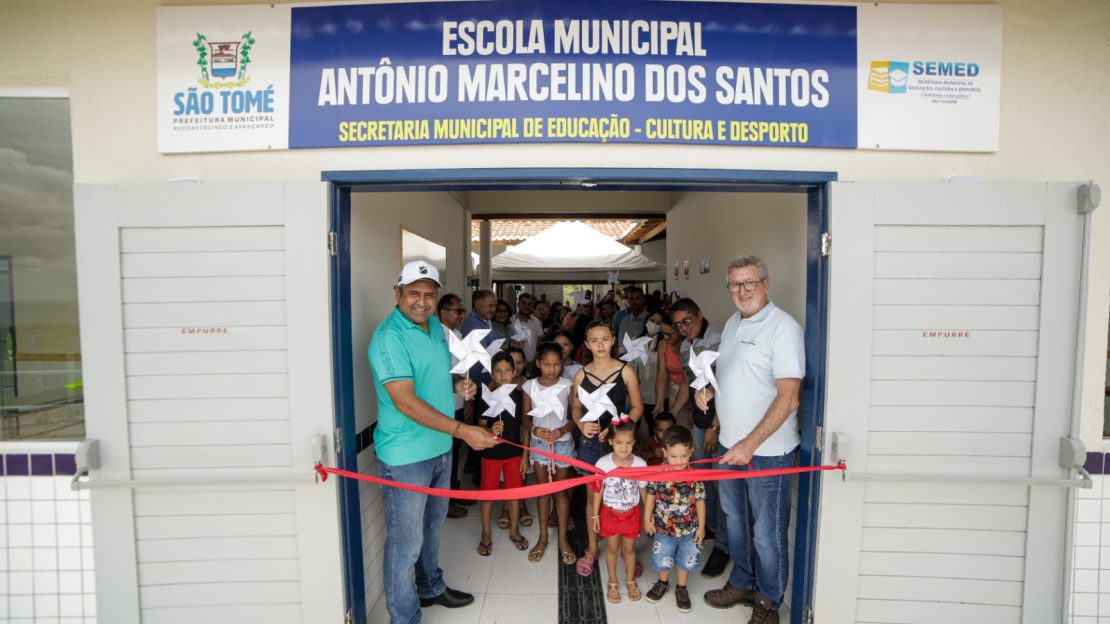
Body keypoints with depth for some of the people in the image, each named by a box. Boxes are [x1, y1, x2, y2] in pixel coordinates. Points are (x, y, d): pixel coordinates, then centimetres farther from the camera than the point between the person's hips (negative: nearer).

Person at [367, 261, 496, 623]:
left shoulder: (436, 327, 6)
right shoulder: (389, 336, -20)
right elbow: (405, 402, -26)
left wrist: (458, 386, 0)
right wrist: (462, 430, -29)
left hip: (440, 448, 9)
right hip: (405, 456, -8)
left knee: (431, 526, 26)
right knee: (405, 543, 5)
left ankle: (431, 588, 48)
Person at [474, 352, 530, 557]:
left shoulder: (520, 394, -7)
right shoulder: (486, 396, -13)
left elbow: (525, 425, 0)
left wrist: (525, 454, 0)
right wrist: (490, 431, -31)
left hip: (515, 452, 2)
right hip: (491, 454, -1)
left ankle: (514, 530, 36)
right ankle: (486, 534, 31)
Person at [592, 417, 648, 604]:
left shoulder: (640, 464, -18)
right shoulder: (603, 463, -20)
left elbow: (644, 491, -4)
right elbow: (598, 490, -8)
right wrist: (594, 515, -2)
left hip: (631, 513, 1)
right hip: (610, 512, 0)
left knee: (629, 548, 17)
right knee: (612, 547, 16)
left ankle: (630, 581, 41)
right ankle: (613, 583, 38)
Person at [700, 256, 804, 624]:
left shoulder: (783, 327, -16)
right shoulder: (733, 323, 9)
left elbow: (788, 398, -21)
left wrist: (750, 444, -22)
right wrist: (708, 389, 2)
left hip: (767, 450, -7)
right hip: (730, 445, 8)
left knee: (767, 531, 9)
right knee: (736, 520, 21)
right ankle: (742, 583, 41)